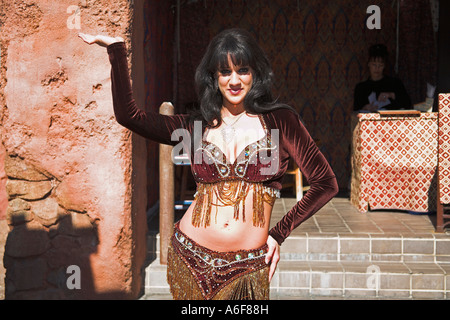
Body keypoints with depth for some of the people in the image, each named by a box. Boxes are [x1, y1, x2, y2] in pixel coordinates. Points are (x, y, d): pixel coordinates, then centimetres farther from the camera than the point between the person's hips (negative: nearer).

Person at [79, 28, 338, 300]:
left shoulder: (280, 120, 0)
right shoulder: (197, 126, 5)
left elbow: (326, 184, 1)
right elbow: (128, 115, -6)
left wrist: (279, 234, 2)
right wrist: (117, 50, -5)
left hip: (247, 268, -2)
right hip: (190, 259, 2)